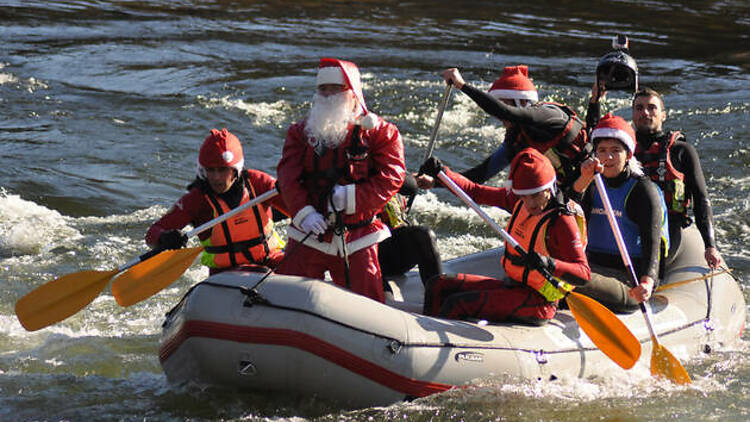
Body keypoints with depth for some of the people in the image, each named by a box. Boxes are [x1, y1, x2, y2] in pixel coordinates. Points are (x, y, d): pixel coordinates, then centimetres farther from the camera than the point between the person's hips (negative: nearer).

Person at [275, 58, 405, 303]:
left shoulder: (379, 133, -1)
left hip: (357, 239, -2)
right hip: (309, 234, 2)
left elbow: (392, 176, -9)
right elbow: (288, 176, -2)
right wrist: (303, 212, -19)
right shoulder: (301, 132, 7)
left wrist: (353, 197, -21)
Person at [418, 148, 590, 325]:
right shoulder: (519, 201, 2)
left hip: (537, 303, -9)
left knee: (457, 304, -23)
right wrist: (442, 173, 4)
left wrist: (549, 264, -40)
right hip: (511, 285, 9)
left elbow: (584, 273, -24)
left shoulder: (562, 221, -19)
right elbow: (477, 192, 14)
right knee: (438, 285, 9)